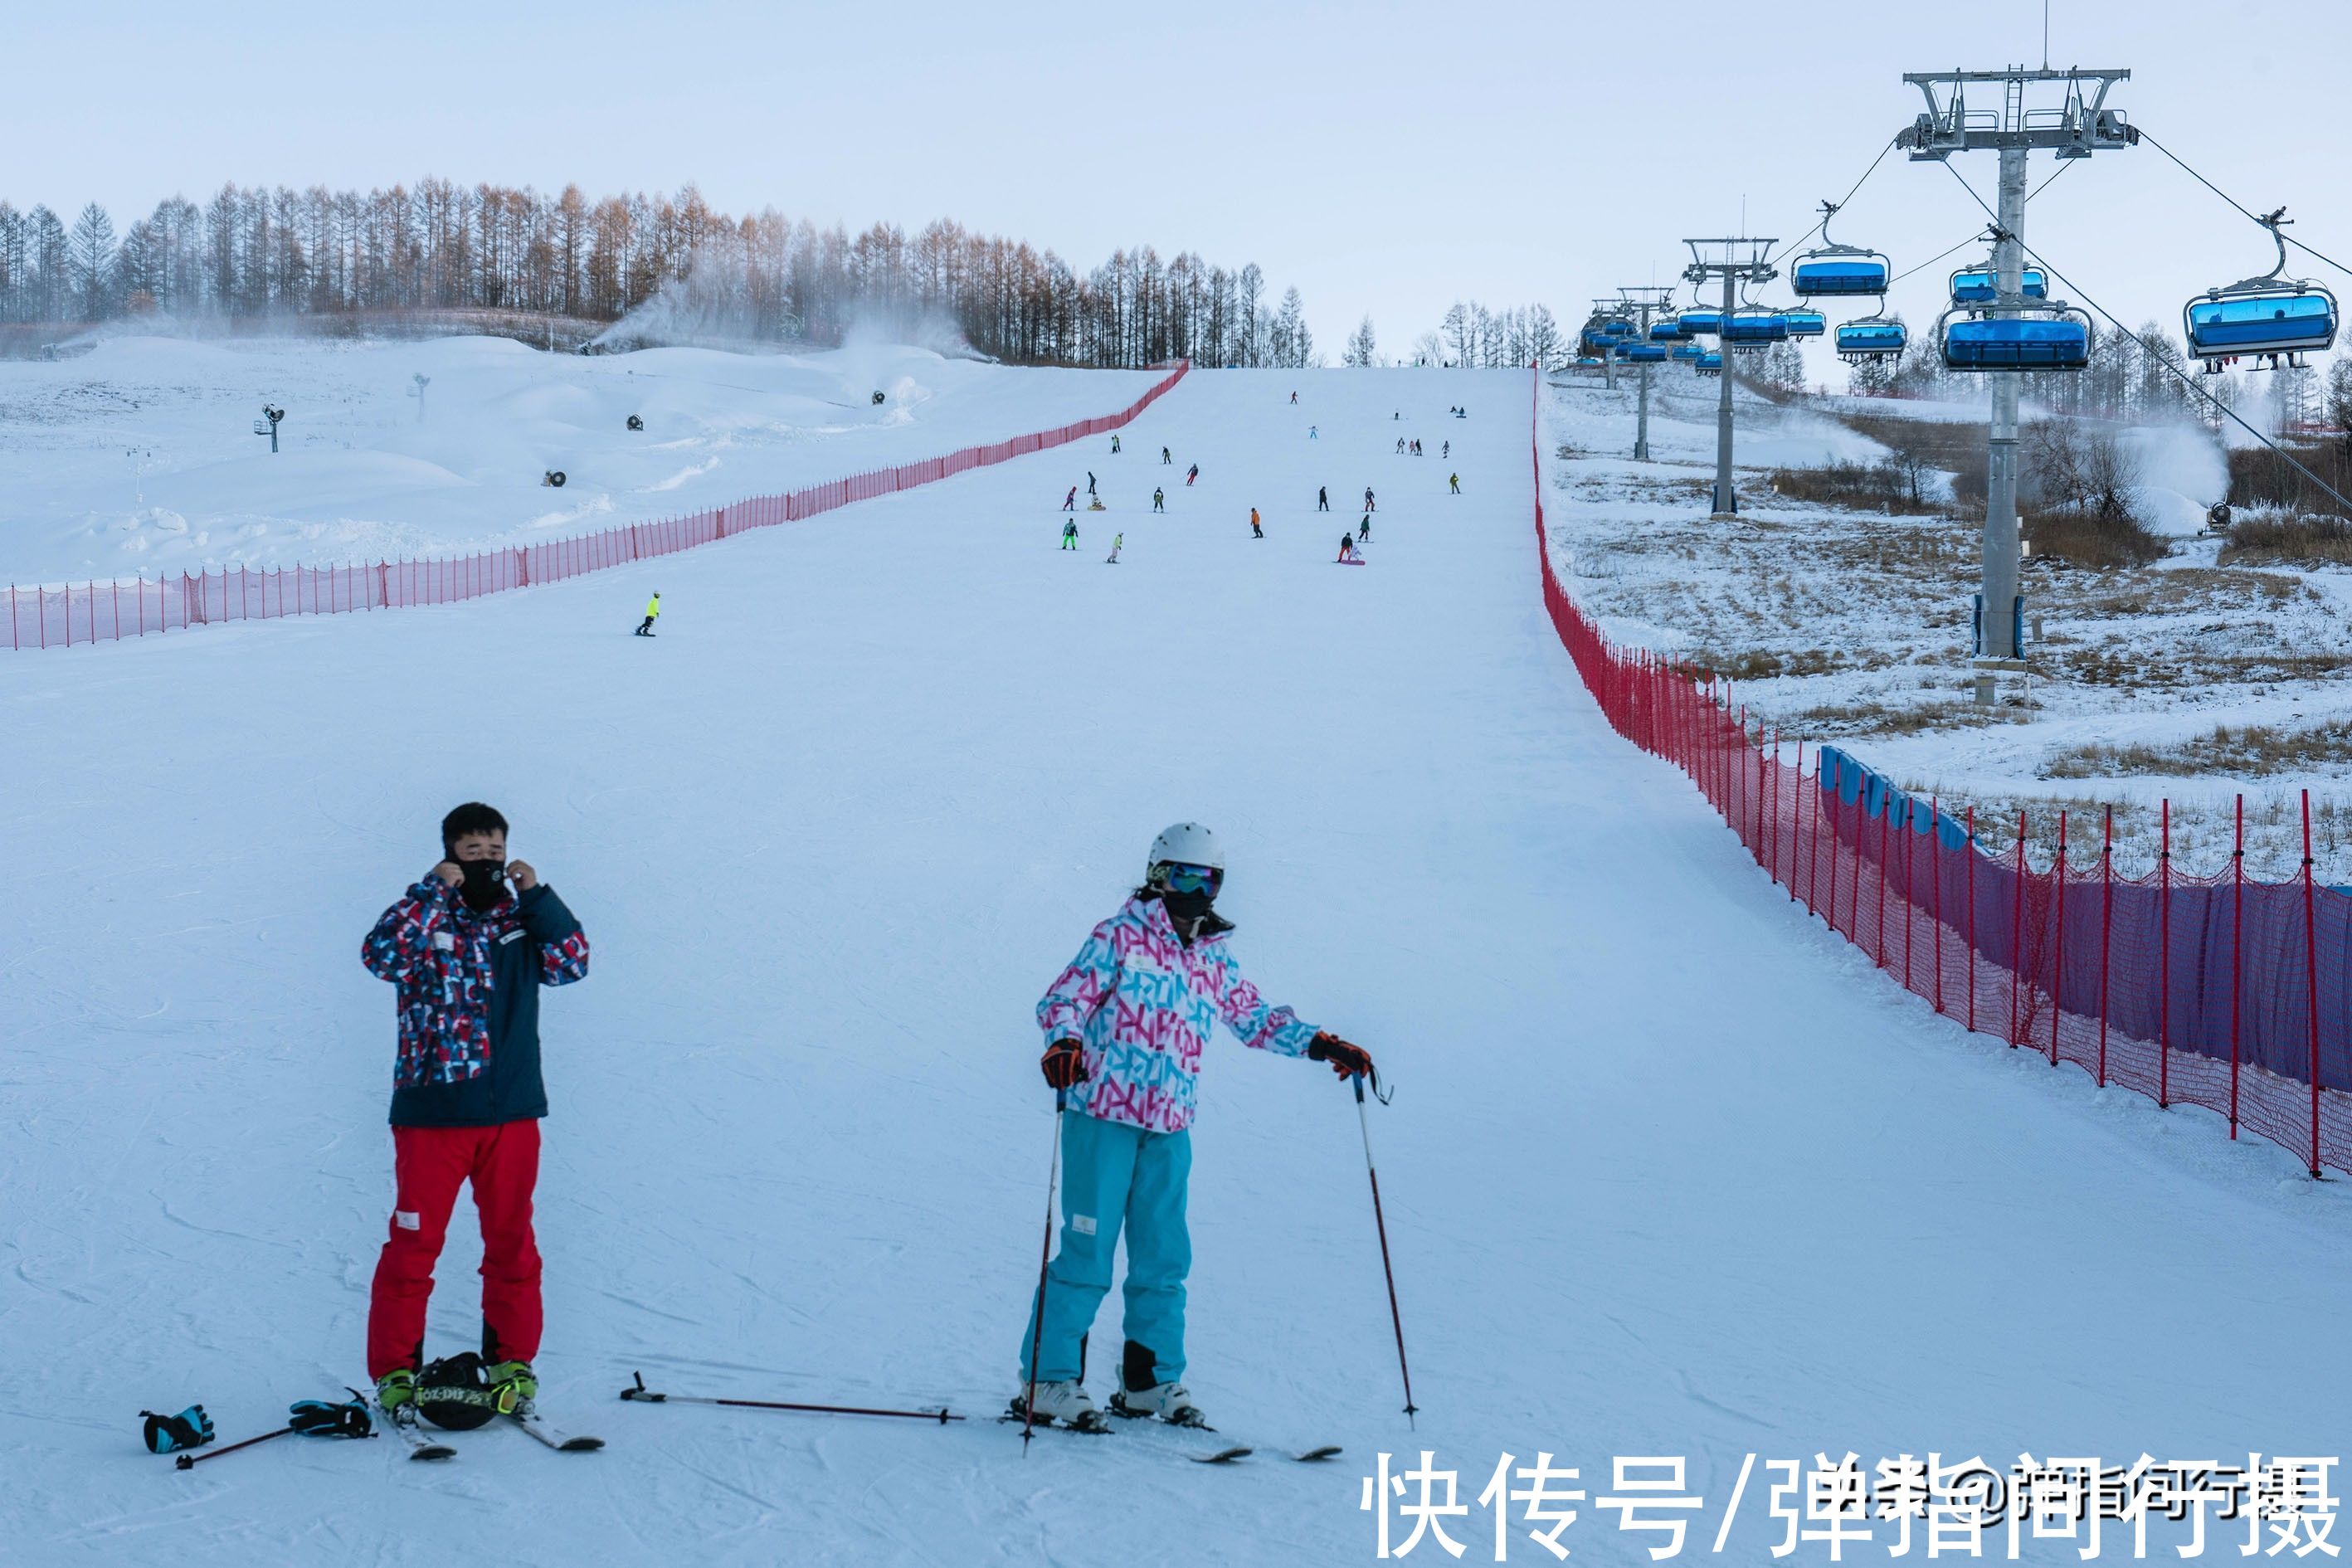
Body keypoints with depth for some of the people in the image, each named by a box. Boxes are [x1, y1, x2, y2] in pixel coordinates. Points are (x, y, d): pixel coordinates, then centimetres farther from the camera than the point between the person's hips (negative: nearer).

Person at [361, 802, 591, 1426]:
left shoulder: (520, 920, 9)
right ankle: (395, 1370, 6)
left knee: (512, 1241, 8)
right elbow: (381, 956, -19)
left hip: (512, 1110, 3)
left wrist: (536, 895, -10)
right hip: (431, 1111, -3)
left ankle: (512, 1362, 18)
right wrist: (431, 891, -20)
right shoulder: (424, 918, 0)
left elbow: (571, 964, -5)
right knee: (413, 1244, -2)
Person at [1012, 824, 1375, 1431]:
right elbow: (1064, 997, -7)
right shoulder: (1122, 936, -1)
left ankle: (1151, 1380, 17)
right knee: (1088, 1251, -8)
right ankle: (1048, 1379, -2)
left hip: (1170, 1129, 6)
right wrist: (1064, 1042, -28)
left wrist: (1321, 1045, 12)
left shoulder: (1215, 964, 15)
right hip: (1103, 1114, -6)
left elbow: (1257, 1020, 24)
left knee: (1163, 1257, 7)